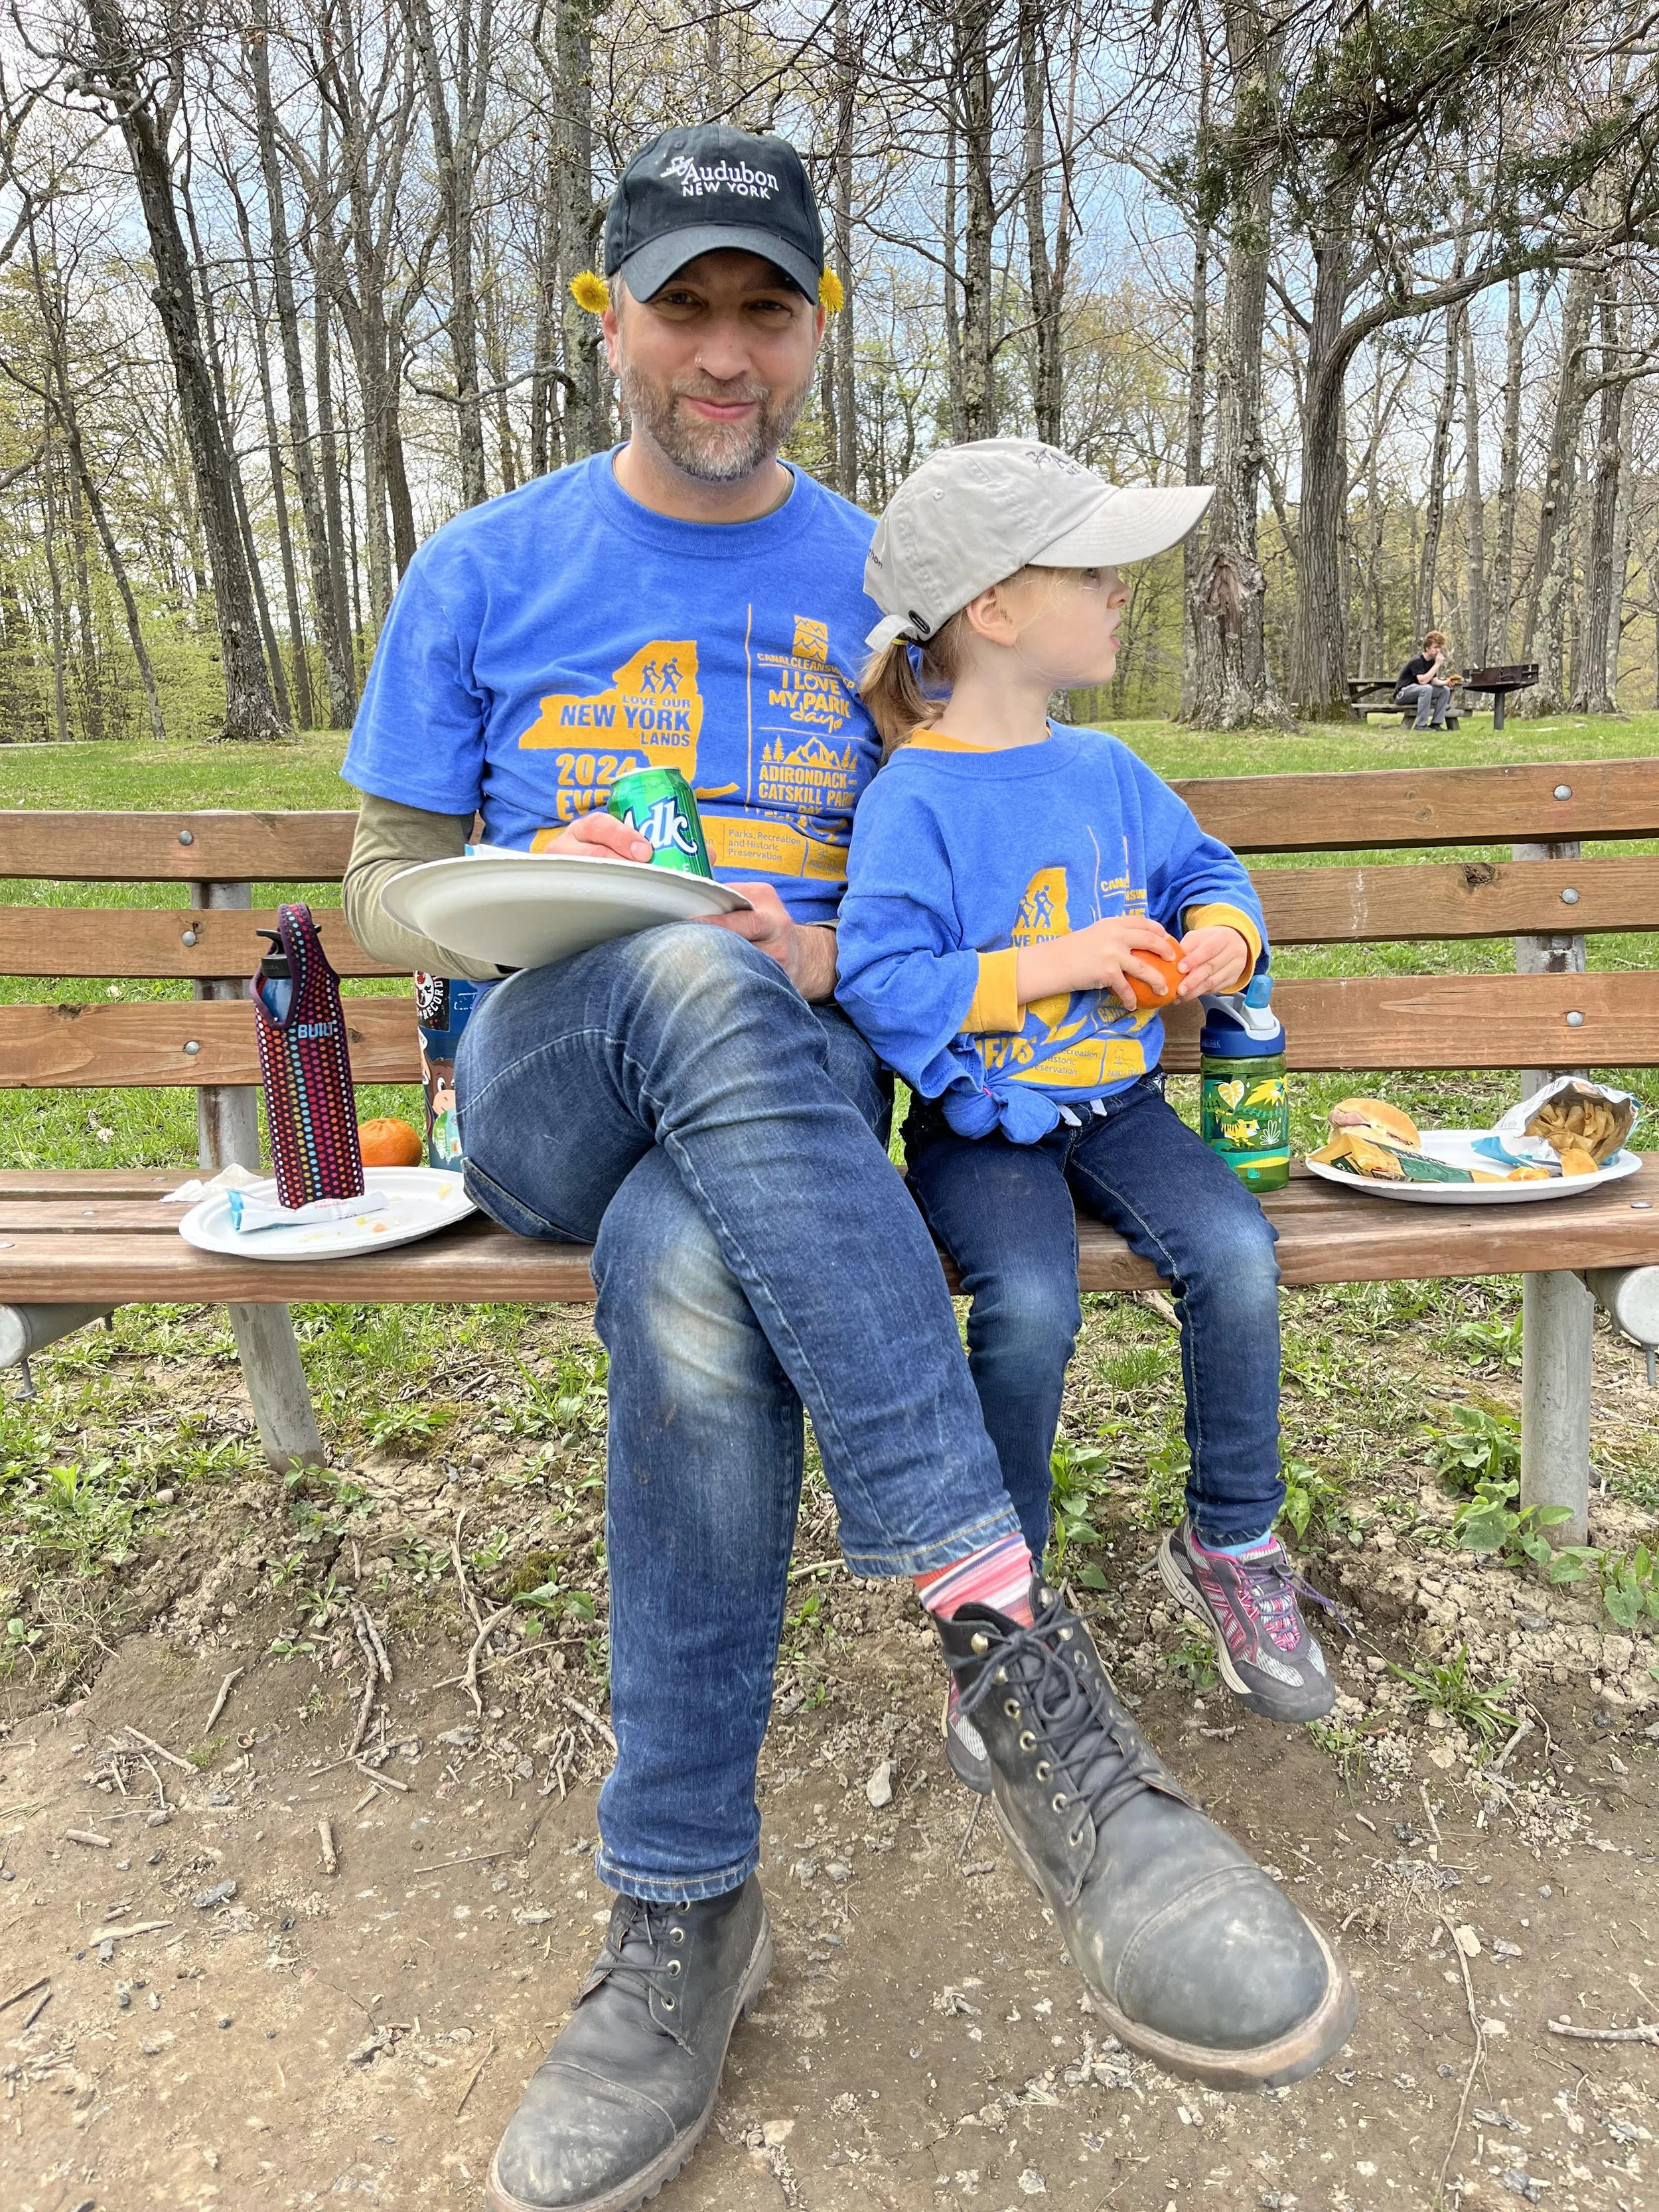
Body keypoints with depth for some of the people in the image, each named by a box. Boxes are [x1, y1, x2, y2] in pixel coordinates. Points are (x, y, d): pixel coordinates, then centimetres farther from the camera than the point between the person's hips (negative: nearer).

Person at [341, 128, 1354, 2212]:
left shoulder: (879, 583, 13)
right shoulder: (487, 569, 10)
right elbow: (387, 886, 11)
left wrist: (831, 956, -8)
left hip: (780, 1081, 1)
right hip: (540, 1085, 0)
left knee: (692, 1275, -38)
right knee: (696, 974, -38)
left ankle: (683, 1908, -23)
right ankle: (1019, 1657, -41)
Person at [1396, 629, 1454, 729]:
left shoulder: (1432, 661, 8)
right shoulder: (1417, 660, -18)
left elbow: (1434, 681, 3)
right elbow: (1422, 681, -30)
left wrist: (1446, 682, -18)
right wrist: (1438, 664, -27)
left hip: (1416, 694, 9)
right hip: (1402, 695, -9)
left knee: (1445, 690, -4)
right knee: (1426, 688, -35)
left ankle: (1435, 724, -8)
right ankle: (1421, 725, -30)